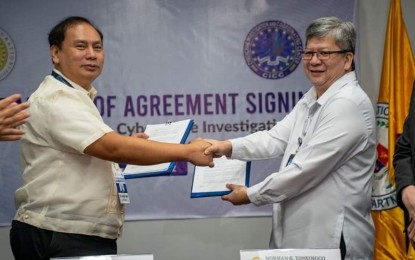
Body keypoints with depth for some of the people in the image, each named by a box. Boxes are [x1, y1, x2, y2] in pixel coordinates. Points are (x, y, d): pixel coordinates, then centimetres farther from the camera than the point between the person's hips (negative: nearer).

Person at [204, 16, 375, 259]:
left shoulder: (348, 104, -18)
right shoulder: (313, 98, 14)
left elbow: (306, 168, -21)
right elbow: (277, 138, 5)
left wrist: (252, 195, -12)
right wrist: (229, 146, -10)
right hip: (299, 233, 9)